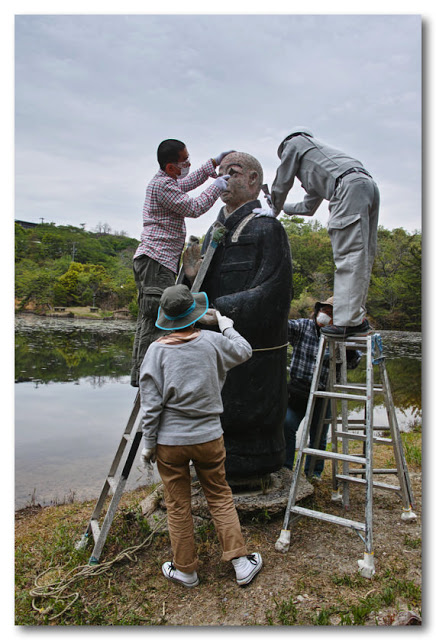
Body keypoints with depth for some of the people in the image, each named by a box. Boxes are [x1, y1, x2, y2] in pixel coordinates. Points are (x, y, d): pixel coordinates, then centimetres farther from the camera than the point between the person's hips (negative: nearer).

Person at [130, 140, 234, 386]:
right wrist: (217, 187, -1)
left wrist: (214, 163, 30)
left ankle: (139, 373, 16)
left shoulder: (166, 180, 20)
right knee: (157, 318, -13)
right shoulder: (162, 185, -11)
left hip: (153, 261, 11)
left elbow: (190, 181, 36)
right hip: (156, 260, -11)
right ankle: (145, 373, -12)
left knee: (148, 319, 10)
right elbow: (193, 208, -11)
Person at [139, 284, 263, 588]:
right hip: (209, 437, 1)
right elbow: (244, 351, 13)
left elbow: (151, 405, -9)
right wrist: (228, 327, 28)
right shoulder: (212, 340, -7)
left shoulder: (157, 350, -10)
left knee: (178, 507, 13)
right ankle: (242, 562, 23)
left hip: (170, 441, -1)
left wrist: (148, 443, 0)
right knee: (221, 498, 17)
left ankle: (185, 570, 29)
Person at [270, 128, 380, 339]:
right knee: (361, 257, 5)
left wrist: (273, 211, 32)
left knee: (348, 256, -14)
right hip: (369, 185, 9)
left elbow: (281, 184, 17)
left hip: (350, 186, -9)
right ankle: (358, 317, 6)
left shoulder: (294, 142, 19)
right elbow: (308, 207, 43)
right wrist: (283, 207, 52)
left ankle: (348, 321, -17)